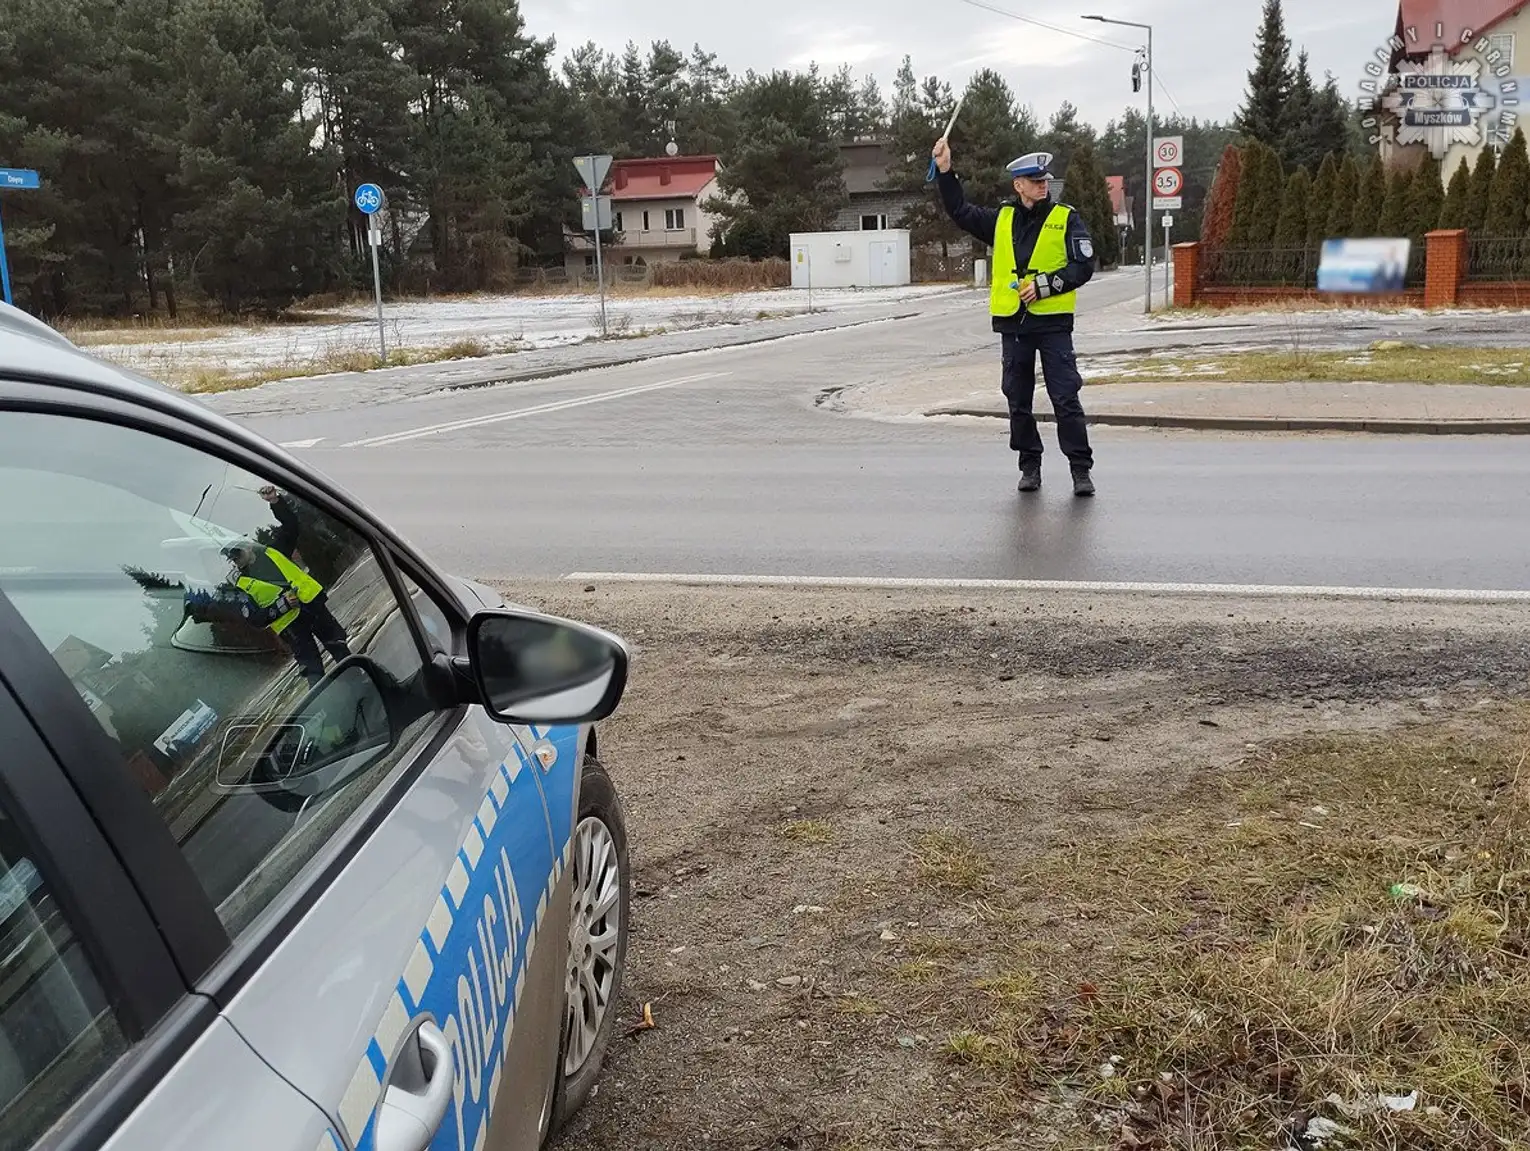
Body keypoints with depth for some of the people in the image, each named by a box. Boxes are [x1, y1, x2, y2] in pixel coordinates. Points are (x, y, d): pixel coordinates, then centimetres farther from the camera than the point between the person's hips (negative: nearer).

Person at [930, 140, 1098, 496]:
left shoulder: (1066, 219, 1)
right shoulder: (1001, 219, 11)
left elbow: (1084, 266, -4)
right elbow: (960, 212, 16)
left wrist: (1046, 285, -15)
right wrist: (945, 171, 6)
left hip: (1053, 322, -4)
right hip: (1012, 322, 4)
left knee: (1066, 397, -6)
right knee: (1018, 400, 9)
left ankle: (1081, 469, 0)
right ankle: (1030, 466, 20)